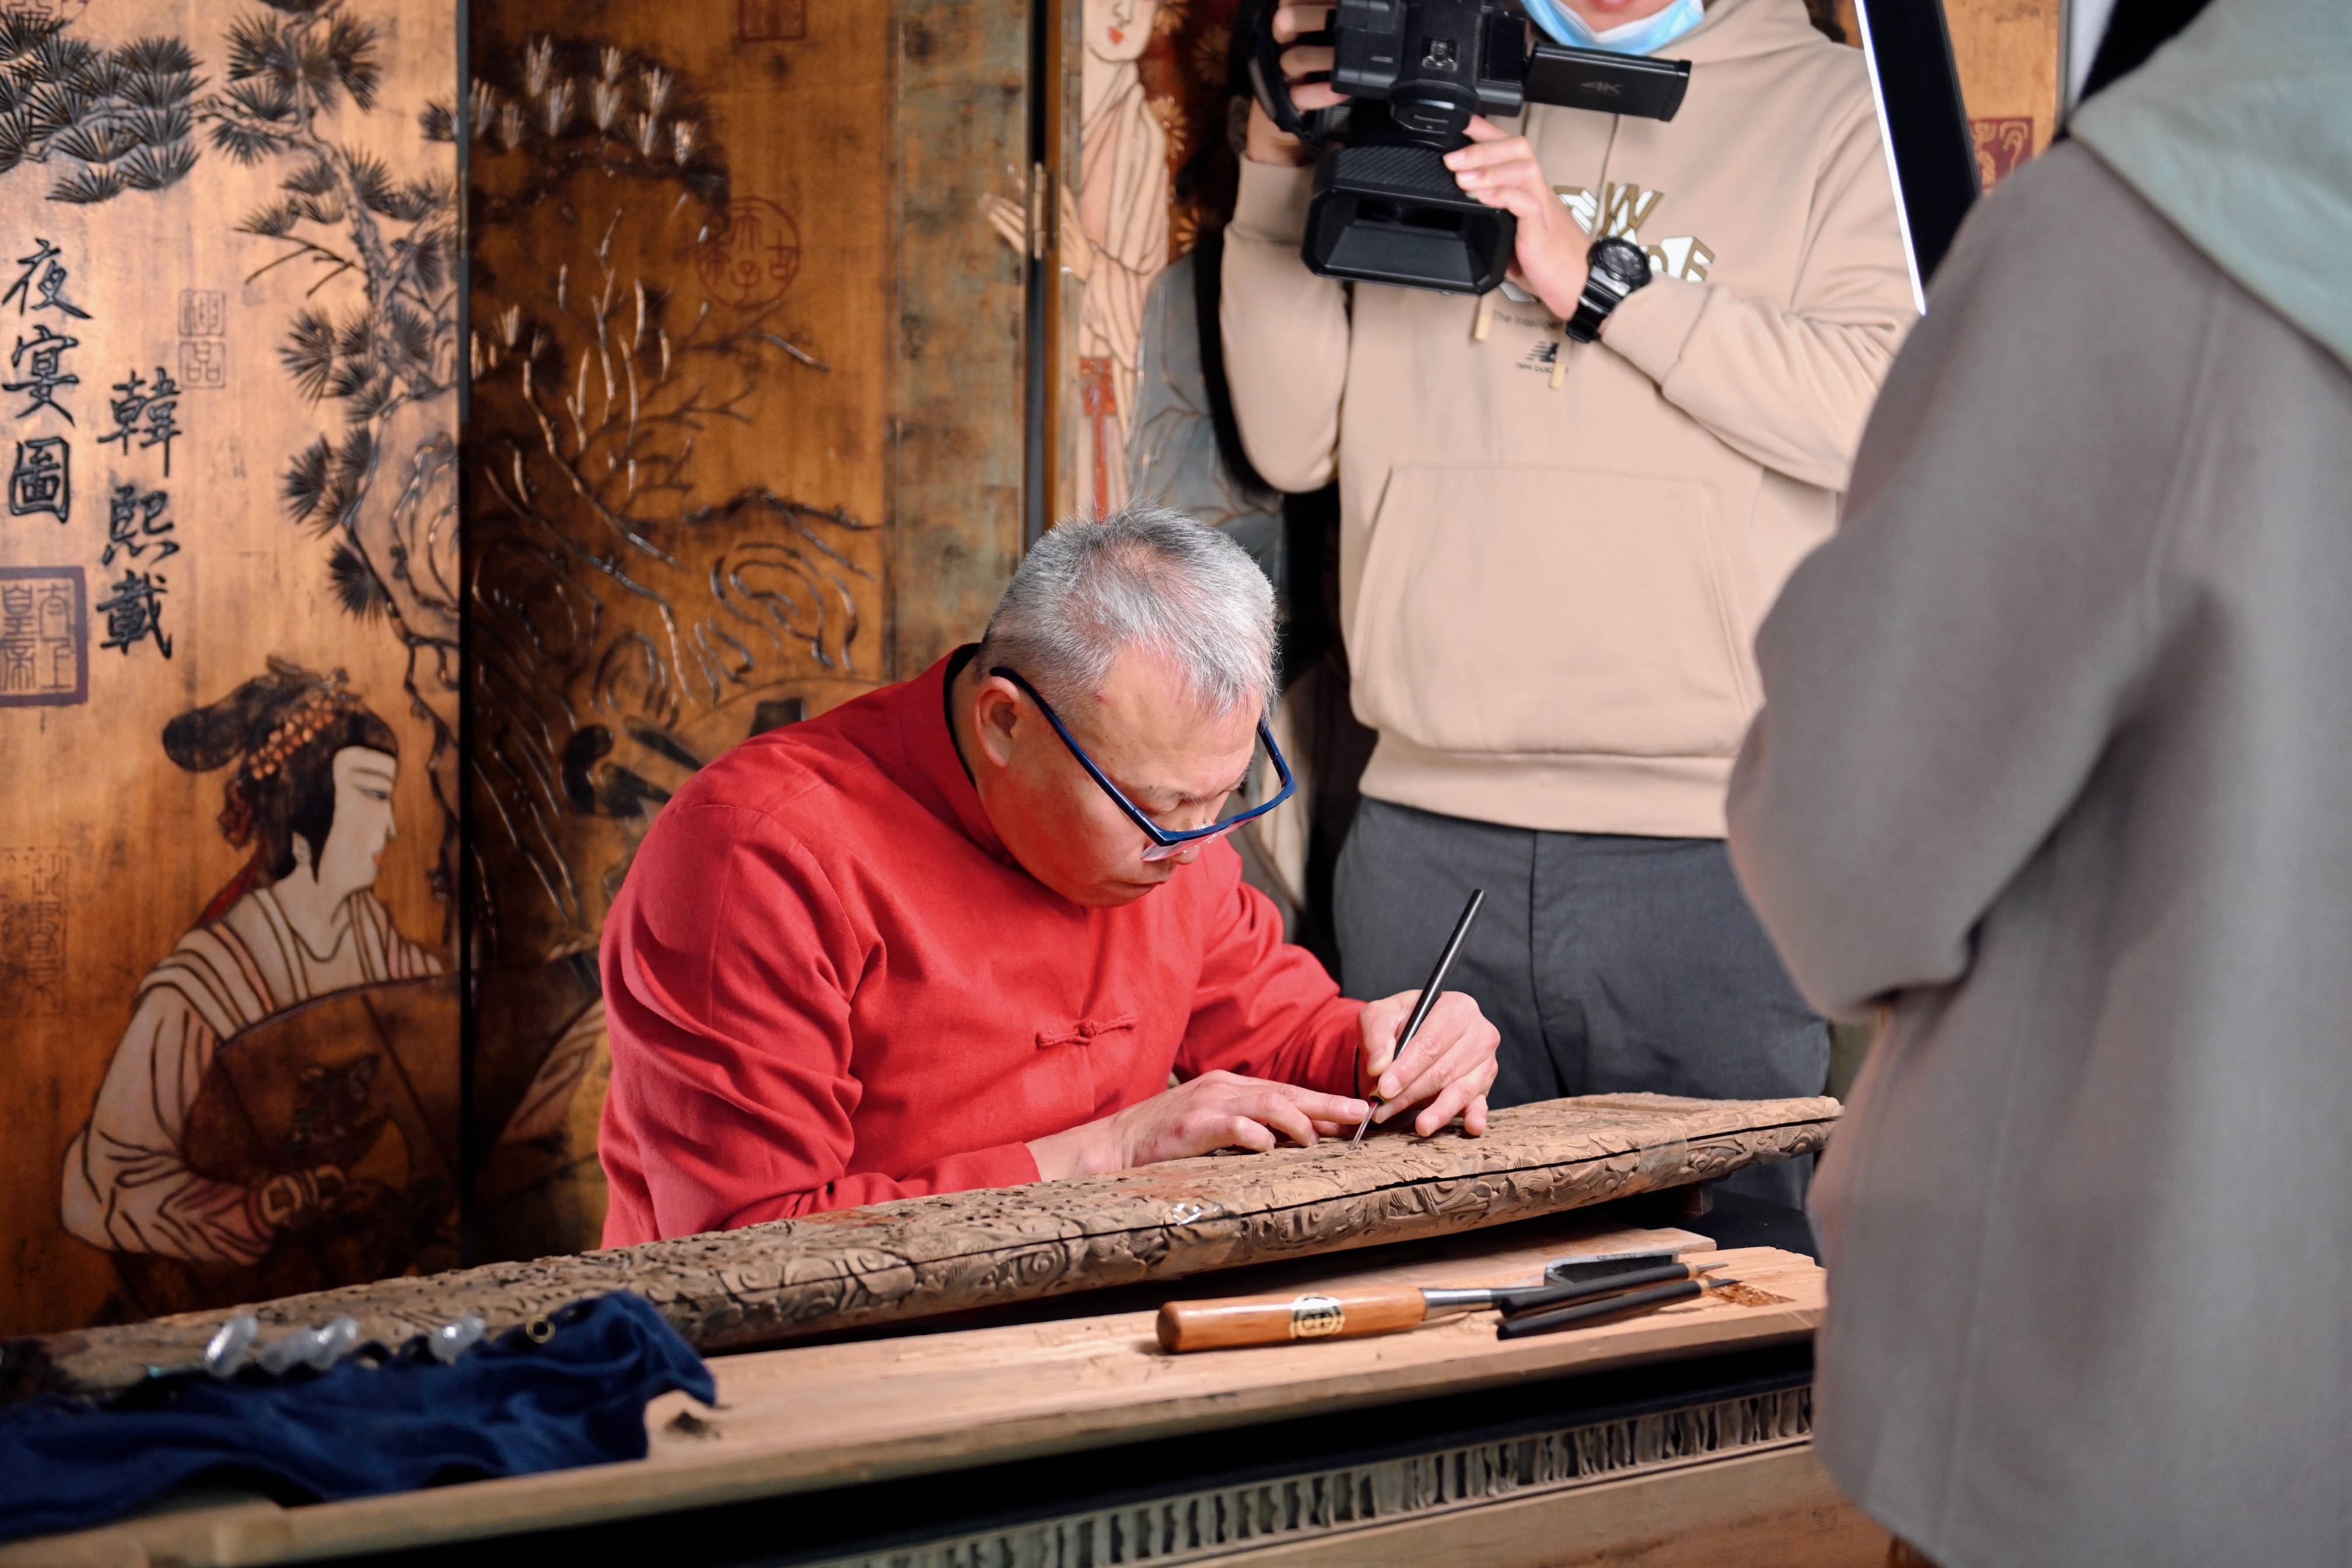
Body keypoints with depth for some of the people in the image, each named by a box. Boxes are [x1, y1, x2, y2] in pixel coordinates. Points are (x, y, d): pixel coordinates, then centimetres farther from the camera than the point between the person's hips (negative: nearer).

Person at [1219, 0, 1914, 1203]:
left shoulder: (1830, 102, 8)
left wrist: (1597, 274, -11)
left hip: (1709, 843, -2)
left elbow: (1881, 414, -8)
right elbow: (1294, 444, 12)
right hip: (1427, 841, 3)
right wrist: (1280, 167, 3)